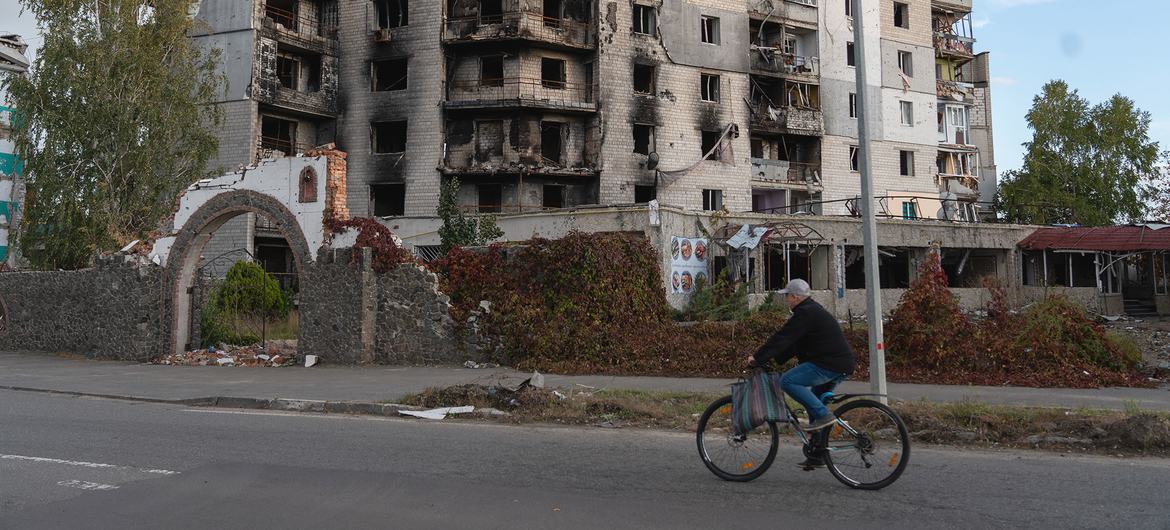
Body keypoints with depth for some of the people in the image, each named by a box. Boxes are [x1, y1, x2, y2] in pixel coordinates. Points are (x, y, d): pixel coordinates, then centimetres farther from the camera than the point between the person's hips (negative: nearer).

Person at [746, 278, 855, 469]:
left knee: (787, 381, -17)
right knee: (814, 404, 16)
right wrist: (775, 359, 18)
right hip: (840, 364, 11)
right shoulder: (812, 310, 20)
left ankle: (823, 414, -16)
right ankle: (816, 456, 20)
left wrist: (758, 357, -13)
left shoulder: (805, 314, -13)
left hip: (829, 365, -11)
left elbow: (782, 338, -17)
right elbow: (793, 342, 23)